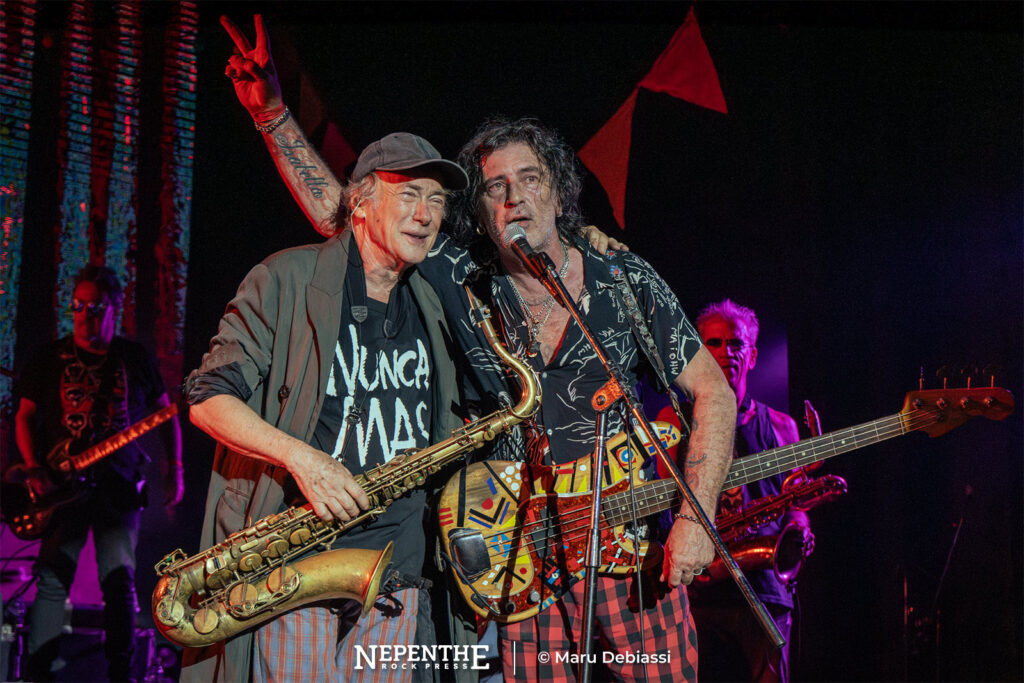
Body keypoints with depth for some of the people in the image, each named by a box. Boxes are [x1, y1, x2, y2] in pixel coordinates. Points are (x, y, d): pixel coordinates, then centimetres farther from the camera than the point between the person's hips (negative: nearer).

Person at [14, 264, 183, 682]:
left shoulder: (136, 359, 8)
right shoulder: (50, 359, 7)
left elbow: (165, 413, 14)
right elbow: (25, 417, 9)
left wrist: (173, 470, 4)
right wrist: (35, 470, -6)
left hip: (120, 487, 0)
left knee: (120, 580, -3)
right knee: (52, 580, -7)